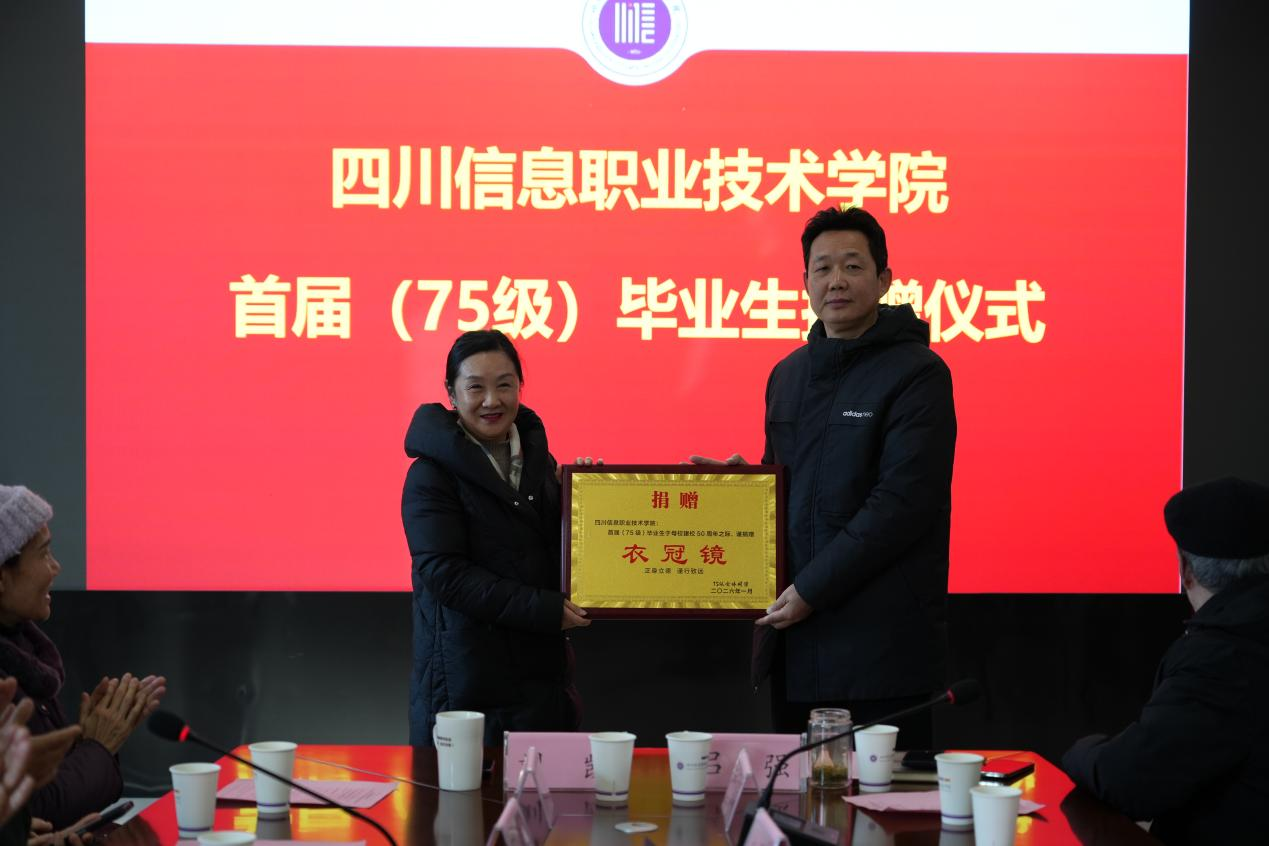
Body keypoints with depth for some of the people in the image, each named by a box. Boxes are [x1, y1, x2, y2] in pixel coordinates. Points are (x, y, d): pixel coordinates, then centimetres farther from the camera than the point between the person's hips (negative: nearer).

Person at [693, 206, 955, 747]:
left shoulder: (916, 373, -8)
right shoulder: (788, 375, 16)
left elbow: (904, 501, -15)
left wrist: (812, 587, -16)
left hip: (881, 638, -7)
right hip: (794, 632, 7)